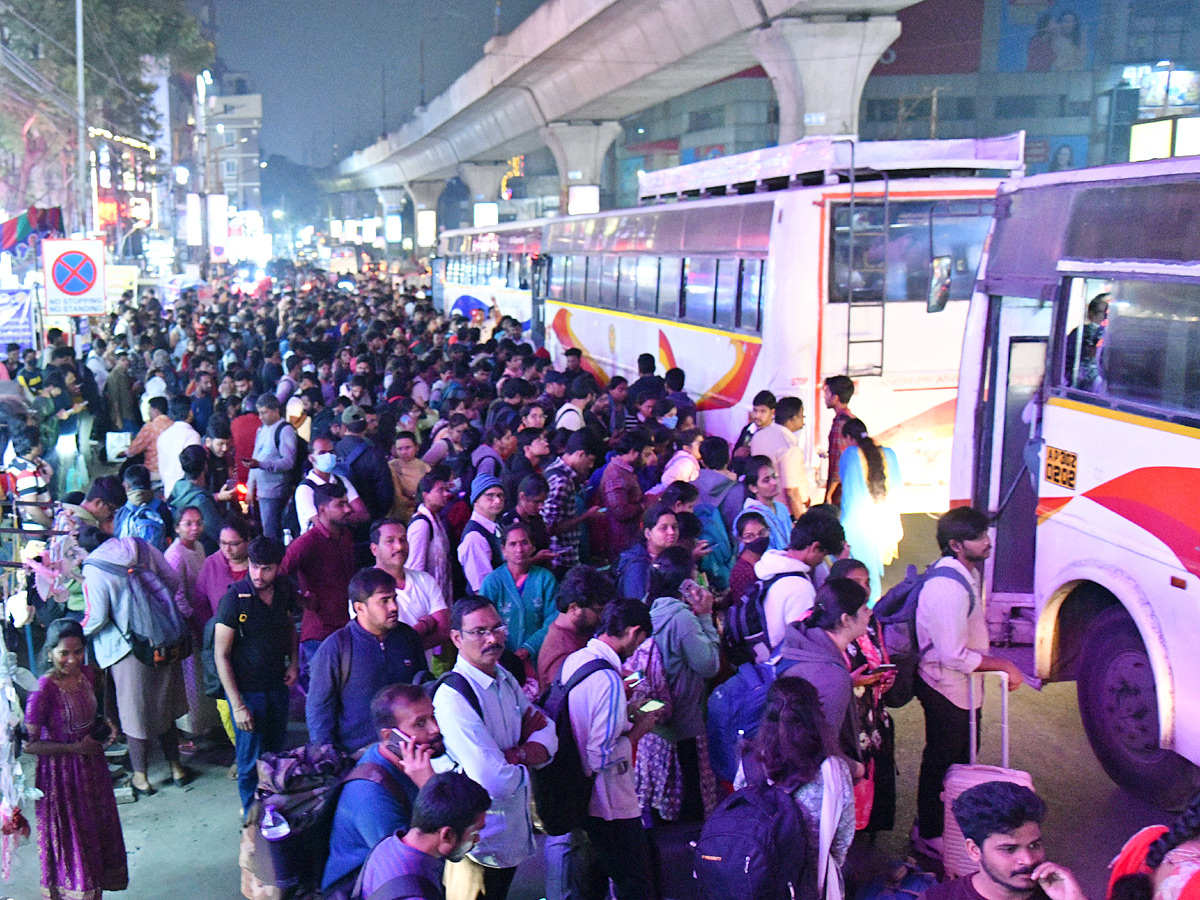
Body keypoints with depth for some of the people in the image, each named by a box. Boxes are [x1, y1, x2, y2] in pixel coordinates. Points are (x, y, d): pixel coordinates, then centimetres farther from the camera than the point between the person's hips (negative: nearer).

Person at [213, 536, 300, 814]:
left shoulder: (284, 590, -5)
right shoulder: (235, 598, -21)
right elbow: (221, 655, -17)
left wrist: (294, 662, 3)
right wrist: (237, 705, -17)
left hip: (278, 685, 5)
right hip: (247, 690, -5)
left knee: (276, 752, 17)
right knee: (251, 759, 5)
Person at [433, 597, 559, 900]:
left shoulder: (505, 679, 3)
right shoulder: (453, 698, -26)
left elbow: (548, 738, 1)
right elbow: (494, 782, -30)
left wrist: (517, 755, -19)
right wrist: (526, 763, -10)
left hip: (513, 828, 8)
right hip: (480, 842, -8)